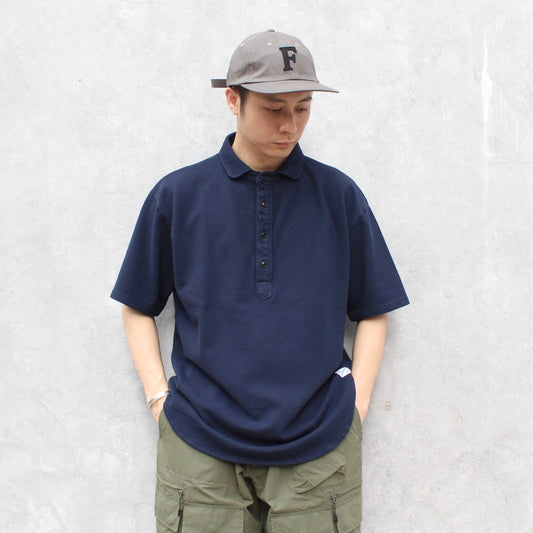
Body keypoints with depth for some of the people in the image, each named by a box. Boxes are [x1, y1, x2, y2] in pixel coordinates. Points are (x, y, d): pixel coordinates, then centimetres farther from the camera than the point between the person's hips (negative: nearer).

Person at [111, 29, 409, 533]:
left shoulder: (339, 195, 5)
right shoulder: (177, 194, 4)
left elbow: (372, 311, 10)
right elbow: (138, 307, 10)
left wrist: (355, 405, 2)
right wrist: (160, 398, 2)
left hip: (319, 444, 1)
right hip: (200, 446, 0)